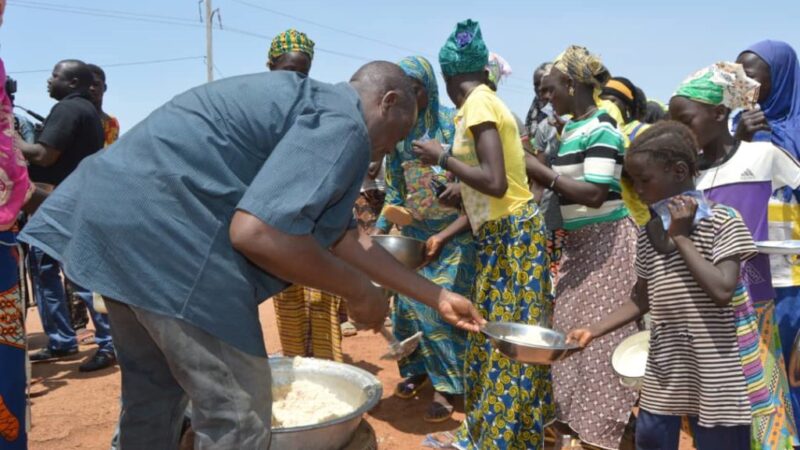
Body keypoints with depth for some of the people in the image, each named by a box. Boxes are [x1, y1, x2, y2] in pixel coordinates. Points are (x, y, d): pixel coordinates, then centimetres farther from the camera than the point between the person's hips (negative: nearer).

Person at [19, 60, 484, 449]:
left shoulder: (318, 107, 23)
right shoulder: (342, 125, -9)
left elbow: (347, 239, 26)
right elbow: (256, 232, -23)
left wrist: (436, 296, 29)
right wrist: (360, 291, -8)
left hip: (120, 209, 11)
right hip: (161, 226, -11)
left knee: (155, 391, 25)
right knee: (238, 411, 1)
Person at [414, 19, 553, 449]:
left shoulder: (479, 105, -14)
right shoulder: (484, 103, 13)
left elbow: (494, 183, -24)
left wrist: (442, 158, -12)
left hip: (512, 234, -9)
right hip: (499, 233, 9)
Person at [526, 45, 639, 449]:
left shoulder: (602, 129, -17)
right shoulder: (570, 128, 10)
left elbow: (594, 194, -26)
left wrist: (538, 169, -24)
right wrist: (535, 168, 2)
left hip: (606, 241, -9)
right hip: (577, 240, 9)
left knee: (600, 335, -1)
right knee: (573, 329, 15)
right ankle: (577, 415, 30)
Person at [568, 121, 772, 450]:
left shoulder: (722, 221, -11)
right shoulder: (649, 234, 6)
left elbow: (722, 291, -23)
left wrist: (681, 237, -17)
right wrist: (593, 330, 1)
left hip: (715, 377, -5)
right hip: (664, 375, 6)